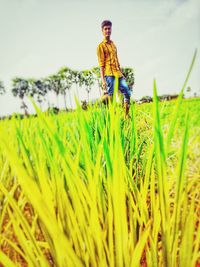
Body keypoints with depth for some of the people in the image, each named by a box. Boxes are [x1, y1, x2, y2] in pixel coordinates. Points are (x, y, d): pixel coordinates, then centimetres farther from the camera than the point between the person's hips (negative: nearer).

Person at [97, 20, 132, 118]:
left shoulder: (113, 44, 24)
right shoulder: (101, 46, 2)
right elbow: (101, 64, -5)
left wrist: (121, 74, 21)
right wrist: (103, 80, -14)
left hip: (118, 74, 7)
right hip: (109, 74, -7)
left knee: (127, 92, 1)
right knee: (110, 97, -9)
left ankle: (126, 115, 8)